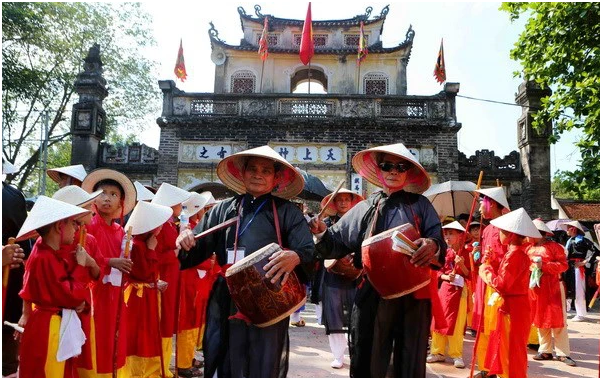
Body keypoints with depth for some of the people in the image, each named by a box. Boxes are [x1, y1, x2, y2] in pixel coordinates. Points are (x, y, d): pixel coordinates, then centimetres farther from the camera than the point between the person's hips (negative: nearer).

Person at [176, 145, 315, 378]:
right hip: (225, 304, 3)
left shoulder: (288, 211, 2)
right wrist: (186, 242, -13)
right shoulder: (223, 209, 10)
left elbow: (310, 252, -9)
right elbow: (198, 250, 9)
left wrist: (296, 257, -32)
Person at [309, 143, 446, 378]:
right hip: (371, 295, 1)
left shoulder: (420, 205, 8)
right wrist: (323, 233, -11)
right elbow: (338, 243, 9)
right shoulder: (364, 208, 11)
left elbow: (438, 242, -1)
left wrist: (433, 245, -24)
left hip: (413, 295, -1)